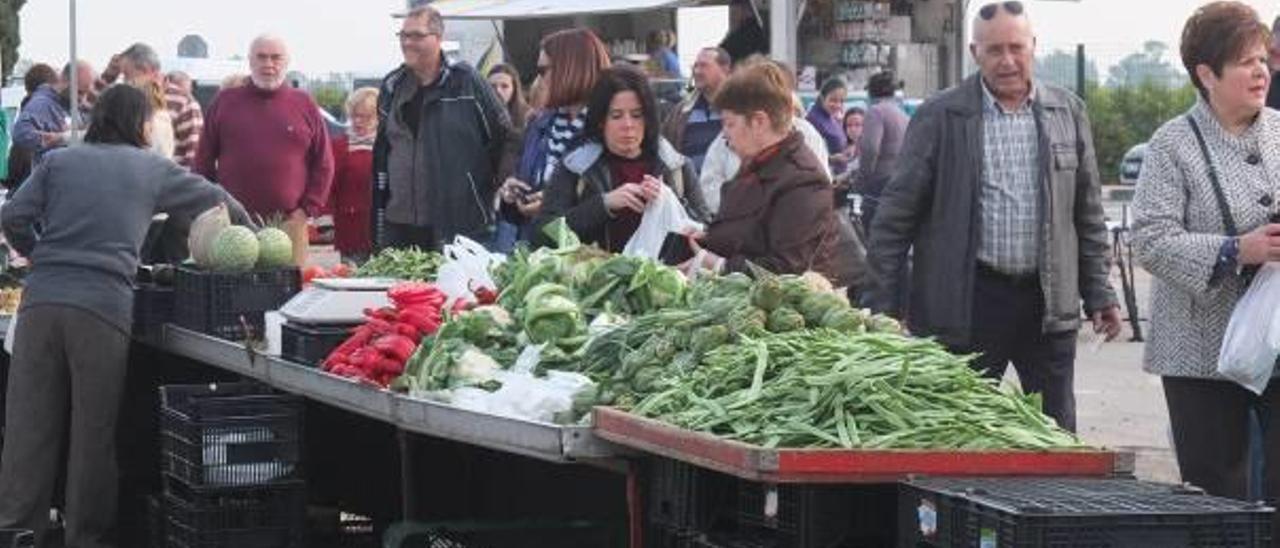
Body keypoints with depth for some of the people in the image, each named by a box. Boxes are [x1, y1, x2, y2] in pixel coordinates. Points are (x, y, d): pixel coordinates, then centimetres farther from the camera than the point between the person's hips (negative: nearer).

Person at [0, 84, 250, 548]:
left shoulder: (57, 162, 15)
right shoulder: (153, 170, 11)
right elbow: (216, 201, 21)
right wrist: (246, 232, 39)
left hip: (41, 300, 2)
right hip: (105, 305, -2)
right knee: (95, 431, 6)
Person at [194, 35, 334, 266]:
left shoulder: (304, 104, 10)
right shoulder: (226, 102, 10)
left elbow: (324, 164, 10)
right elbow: (204, 160, 11)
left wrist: (308, 210, 1)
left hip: (289, 226, 0)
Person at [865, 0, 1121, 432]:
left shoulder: (1068, 113, 9)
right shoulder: (939, 118, -1)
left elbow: (1088, 214, 13)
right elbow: (897, 214, -1)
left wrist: (1099, 295, 9)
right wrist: (883, 305, -4)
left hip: (1049, 300, 3)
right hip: (966, 302, -2)